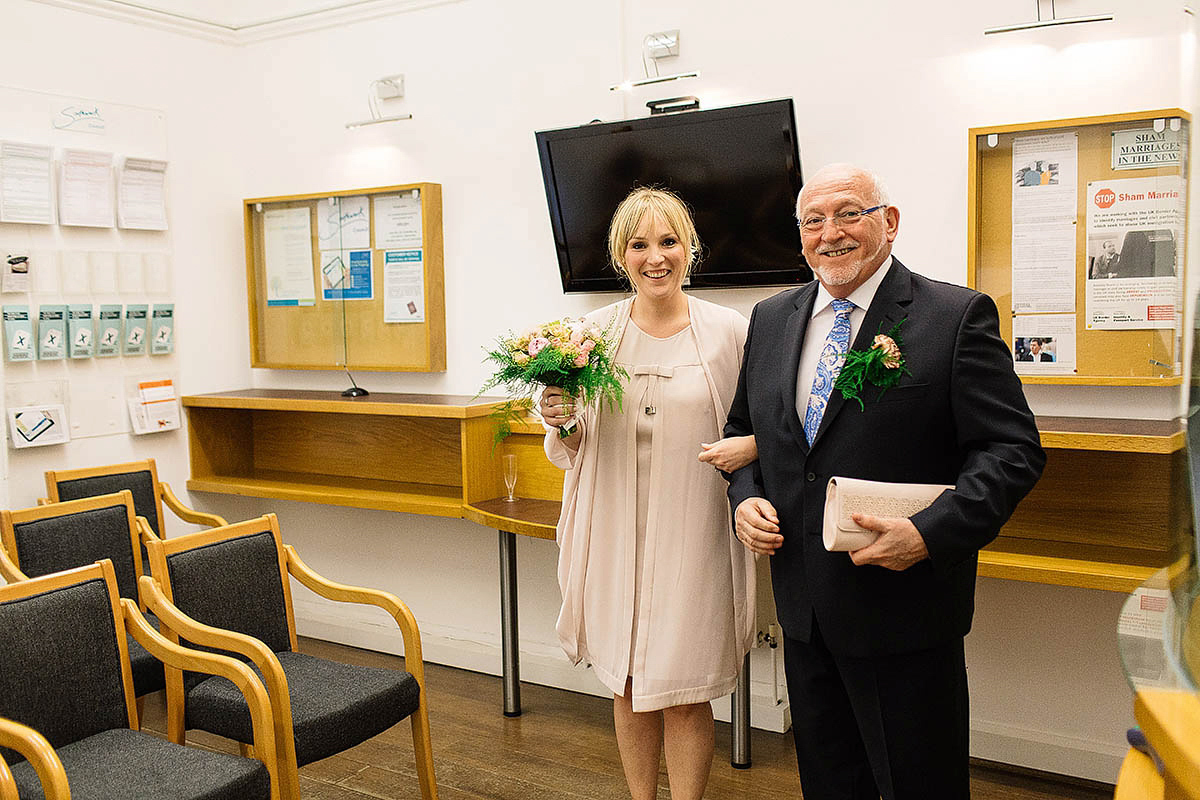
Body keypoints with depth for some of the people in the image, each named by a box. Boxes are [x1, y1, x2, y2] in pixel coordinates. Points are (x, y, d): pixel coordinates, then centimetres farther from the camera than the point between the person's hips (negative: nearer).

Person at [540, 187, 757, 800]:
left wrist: (752, 447, -17)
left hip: (693, 535, -2)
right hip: (616, 532, 3)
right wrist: (561, 424, -14)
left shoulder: (730, 330, -3)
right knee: (629, 685, 15)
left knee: (684, 695, 5)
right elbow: (569, 450, 8)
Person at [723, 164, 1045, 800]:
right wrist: (745, 498, -3)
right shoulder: (770, 319, 7)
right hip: (802, 606, 5)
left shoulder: (959, 317, -9)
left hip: (904, 609, -5)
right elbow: (743, 432, 16)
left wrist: (930, 534, -23)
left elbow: (1012, 450, -11)